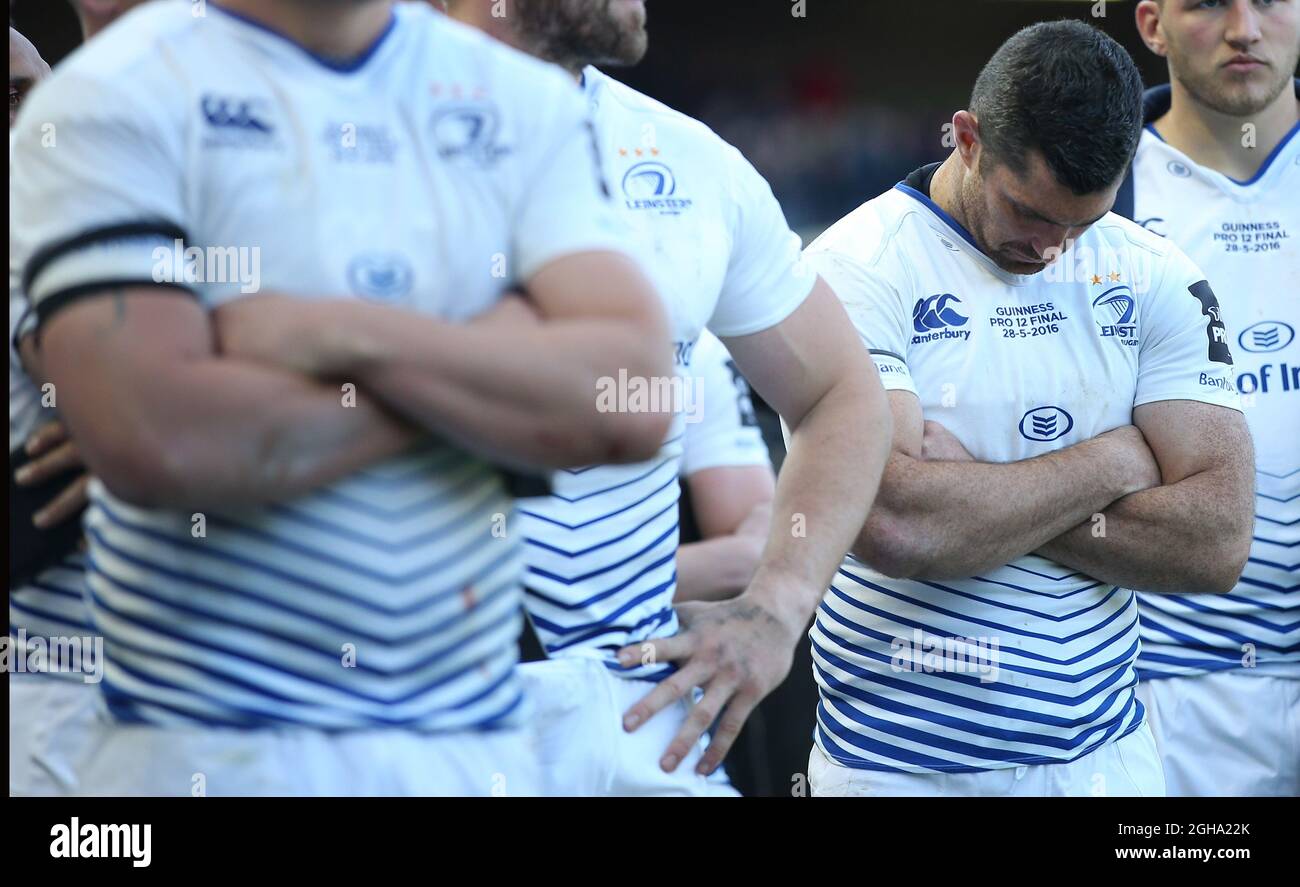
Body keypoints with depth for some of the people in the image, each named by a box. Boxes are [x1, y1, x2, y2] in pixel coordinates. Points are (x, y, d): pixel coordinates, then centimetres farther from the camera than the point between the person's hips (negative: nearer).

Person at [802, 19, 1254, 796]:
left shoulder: (1155, 278, 1)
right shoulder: (857, 270, -11)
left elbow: (1219, 543, -8)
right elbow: (896, 529, -24)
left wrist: (978, 498, -15)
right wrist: (1111, 463, -11)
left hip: (1107, 749, 3)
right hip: (905, 761, -3)